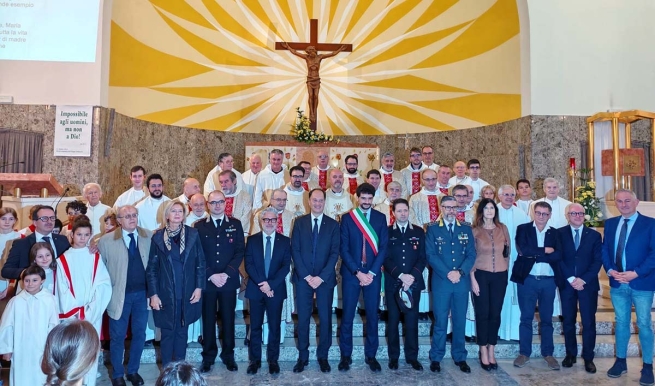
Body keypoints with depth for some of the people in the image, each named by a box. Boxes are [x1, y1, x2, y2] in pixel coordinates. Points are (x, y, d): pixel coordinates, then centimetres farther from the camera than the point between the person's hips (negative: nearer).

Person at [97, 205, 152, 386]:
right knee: (117, 337, 11)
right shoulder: (106, 241, -7)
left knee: (139, 334, 14)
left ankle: (133, 371, 33)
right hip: (119, 295, -2)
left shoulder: (149, 237, -1)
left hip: (142, 293, 2)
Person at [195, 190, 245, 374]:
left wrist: (227, 273, -11)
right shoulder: (199, 226, 4)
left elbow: (240, 251, -1)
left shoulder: (235, 224, 4)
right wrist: (211, 275, -11)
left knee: (228, 319, 8)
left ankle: (228, 355, 22)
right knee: (208, 319, 8)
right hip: (207, 280, 0)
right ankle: (208, 356, 22)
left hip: (229, 280, 0)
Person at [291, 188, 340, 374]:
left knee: (325, 318, 5)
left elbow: (334, 253, -2)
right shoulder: (299, 222, 5)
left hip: (325, 278, 0)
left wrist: (321, 277, -12)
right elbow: (295, 250, -1)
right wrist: (306, 276, -9)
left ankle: (323, 356, 20)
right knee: (303, 318, 5)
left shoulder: (333, 224, 4)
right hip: (303, 278, 0)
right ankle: (303, 356, 18)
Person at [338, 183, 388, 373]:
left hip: (373, 273, 1)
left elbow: (383, 247, 0)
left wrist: (371, 272, -9)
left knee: (372, 315, 7)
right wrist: (357, 272, -12)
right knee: (347, 316, 3)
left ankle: (371, 355, 20)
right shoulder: (347, 218, 1)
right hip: (351, 273, -1)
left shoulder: (380, 218, 4)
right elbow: (344, 249, -3)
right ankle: (346, 355, 16)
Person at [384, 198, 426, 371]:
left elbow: (423, 257, 3)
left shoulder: (419, 232, 8)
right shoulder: (387, 232, 4)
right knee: (393, 320, 6)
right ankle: (393, 356, 17)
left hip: (413, 282, 1)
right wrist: (400, 275, -15)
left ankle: (412, 356, 16)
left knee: (412, 320, 4)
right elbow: (385, 258, -3)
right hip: (393, 283, -1)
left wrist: (412, 276, -11)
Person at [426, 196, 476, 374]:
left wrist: (460, 272, -12)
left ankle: (460, 357, 23)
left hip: (462, 282, 3)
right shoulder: (433, 229, 2)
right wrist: (448, 274, -15)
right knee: (440, 322, 3)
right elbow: (431, 255, -6)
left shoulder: (466, 229, 10)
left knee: (460, 321, 10)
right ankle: (436, 358, 15)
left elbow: (471, 254, 3)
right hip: (441, 281, -2)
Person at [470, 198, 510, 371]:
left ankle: (491, 351, 20)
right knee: (482, 313, 2)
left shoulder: (503, 228, 5)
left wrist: (505, 269, 10)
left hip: (500, 276, 2)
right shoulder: (474, 231, -3)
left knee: (495, 313, 7)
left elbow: (507, 251, 13)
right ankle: (483, 352, 14)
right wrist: (473, 279, -7)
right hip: (481, 275, -2)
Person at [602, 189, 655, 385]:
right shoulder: (610, 223, 10)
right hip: (617, 283, 4)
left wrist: (636, 273, -18)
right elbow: (604, 250, 9)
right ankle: (620, 361, 23)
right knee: (621, 323, 13)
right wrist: (610, 271, -7)